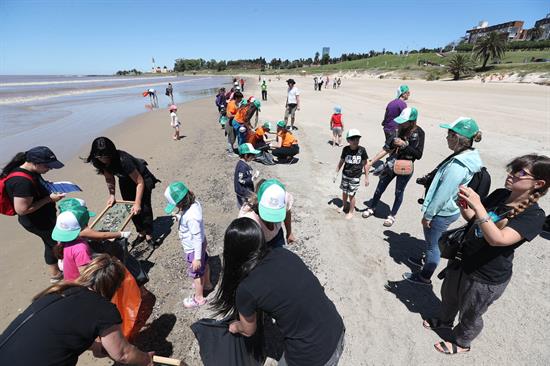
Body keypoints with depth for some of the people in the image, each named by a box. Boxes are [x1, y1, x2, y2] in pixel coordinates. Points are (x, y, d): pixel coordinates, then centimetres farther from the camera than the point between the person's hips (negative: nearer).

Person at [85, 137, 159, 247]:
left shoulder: (123, 160, -40)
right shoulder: (100, 162, -19)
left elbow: (140, 182, -36)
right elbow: (109, 178, -2)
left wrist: (137, 203, -38)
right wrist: (112, 196, -12)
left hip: (142, 177, -6)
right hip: (125, 180, 6)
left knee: (144, 207, -9)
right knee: (131, 209, 7)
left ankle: (149, 235, 5)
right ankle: (141, 233, 22)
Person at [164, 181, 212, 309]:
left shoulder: (191, 217, -40)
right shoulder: (194, 202, -15)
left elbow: (197, 238, -30)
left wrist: (197, 258, -23)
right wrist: (179, 216, -2)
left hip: (193, 249, -9)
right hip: (200, 244, 9)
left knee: (196, 273, 15)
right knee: (204, 264, 30)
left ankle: (199, 298, 39)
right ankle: (207, 284, 56)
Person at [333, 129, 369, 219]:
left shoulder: (362, 150, -14)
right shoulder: (345, 149, -9)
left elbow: (365, 164, -6)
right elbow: (341, 162, 3)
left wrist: (366, 177, -3)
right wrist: (336, 173, 5)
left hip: (355, 177, -3)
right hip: (345, 175, 3)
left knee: (351, 195, 3)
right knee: (344, 192, 18)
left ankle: (351, 212, 23)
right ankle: (343, 206, 45)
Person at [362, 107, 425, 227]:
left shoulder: (419, 133, -16)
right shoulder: (400, 130, -7)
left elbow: (418, 155, -17)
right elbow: (386, 148, -4)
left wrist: (404, 145, -27)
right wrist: (371, 163, -9)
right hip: (391, 165, 3)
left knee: (399, 193, 13)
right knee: (379, 189, 15)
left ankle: (392, 215, 33)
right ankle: (372, 208, 37)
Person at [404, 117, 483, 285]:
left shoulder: (457, 166, -32)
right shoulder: (469, 156, -2)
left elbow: (442, 195, -26)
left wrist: (428, 215, -16)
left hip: (441, 213, -9)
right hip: (449, 210, 9)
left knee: (432, 244, 11)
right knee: (432, 241, 28)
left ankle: (425, 277, 31)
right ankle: (426, 261, 52)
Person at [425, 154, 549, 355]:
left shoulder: (533, 215, -24)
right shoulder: (500, 194, -6)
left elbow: (497, 239, -37)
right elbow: (472, 219, 7)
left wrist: (477, 205, -43)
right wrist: (464, 205, -13)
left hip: (486, 278, -6)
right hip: (461, 261, 6)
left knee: (469, 315, 20)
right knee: (448, 296, 29)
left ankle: (461, 342, 48)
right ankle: (445, 320, 58)